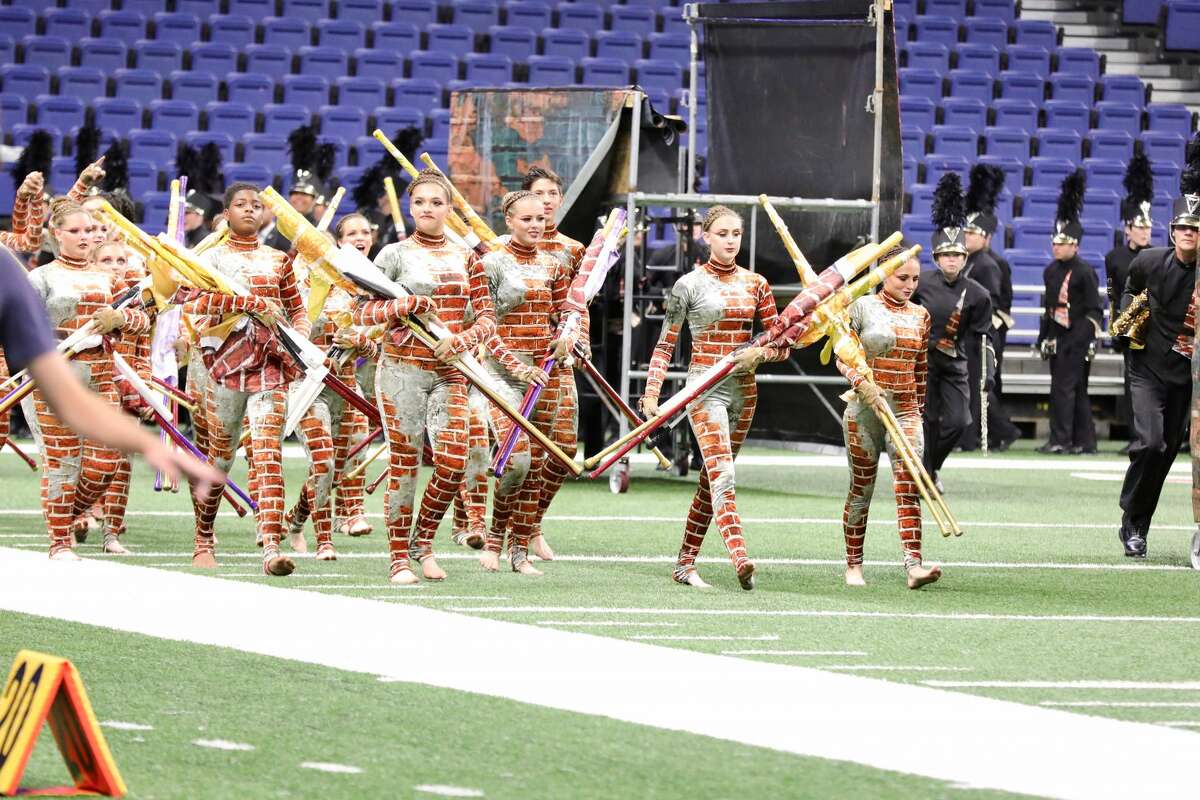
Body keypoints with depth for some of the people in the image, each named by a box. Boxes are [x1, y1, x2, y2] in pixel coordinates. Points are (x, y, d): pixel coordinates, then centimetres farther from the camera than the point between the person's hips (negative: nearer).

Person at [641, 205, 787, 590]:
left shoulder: (755, 283, 9)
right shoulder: (689, 285, -2)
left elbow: (781, 345, 10)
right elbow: (665, 344, 1)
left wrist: (759, 353, -11)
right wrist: (652, 392, -6)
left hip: (743, 388, 5)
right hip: (704, 387, -5)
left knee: (713, 479, 8)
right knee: (722, 474, -20)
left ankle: (685, 563, 15)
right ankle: (739, 559, -34)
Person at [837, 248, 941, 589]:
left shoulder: (920, 315, 10)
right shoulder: (862, 308, -3)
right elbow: (843, 357, -7)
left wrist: (920, 406, 19)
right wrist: (864, 386, -22)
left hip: (906, 411, 3)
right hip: (865, 410, -3)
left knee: (909, 486, -13)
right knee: (861, 489, 6)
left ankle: (913, 565, -24)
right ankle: (853, 566, 18)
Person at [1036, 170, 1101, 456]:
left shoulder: (1084, 272, -9)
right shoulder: (1051, 271, 13)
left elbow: (1094, 311, -9)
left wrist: (1086, 340, -14)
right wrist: (1043, 338, 15)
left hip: (1076, 338, -8)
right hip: (1057, 337, 8)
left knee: (1063, 387, -12)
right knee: (1076, 391, 11)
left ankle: (1060, 440, -12)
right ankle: (1084, 441, 15)